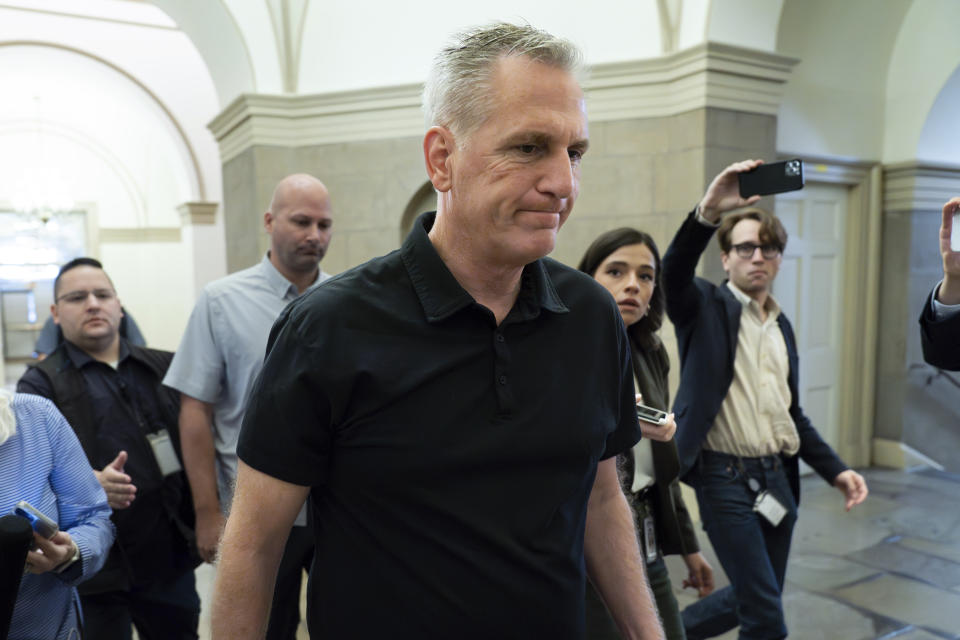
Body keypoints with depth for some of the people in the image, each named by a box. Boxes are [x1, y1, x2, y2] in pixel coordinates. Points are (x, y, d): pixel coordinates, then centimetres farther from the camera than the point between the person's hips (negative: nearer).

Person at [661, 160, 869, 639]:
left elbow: (791, 412, 18)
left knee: (751, 600, 17)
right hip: (726, 478, -7)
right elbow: (673, 270, -26)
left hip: (779, 479, 7)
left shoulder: (782, 327, 15)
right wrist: (707, 211, -38)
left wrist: (835, 469, 10)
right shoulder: (705, 307, -2)